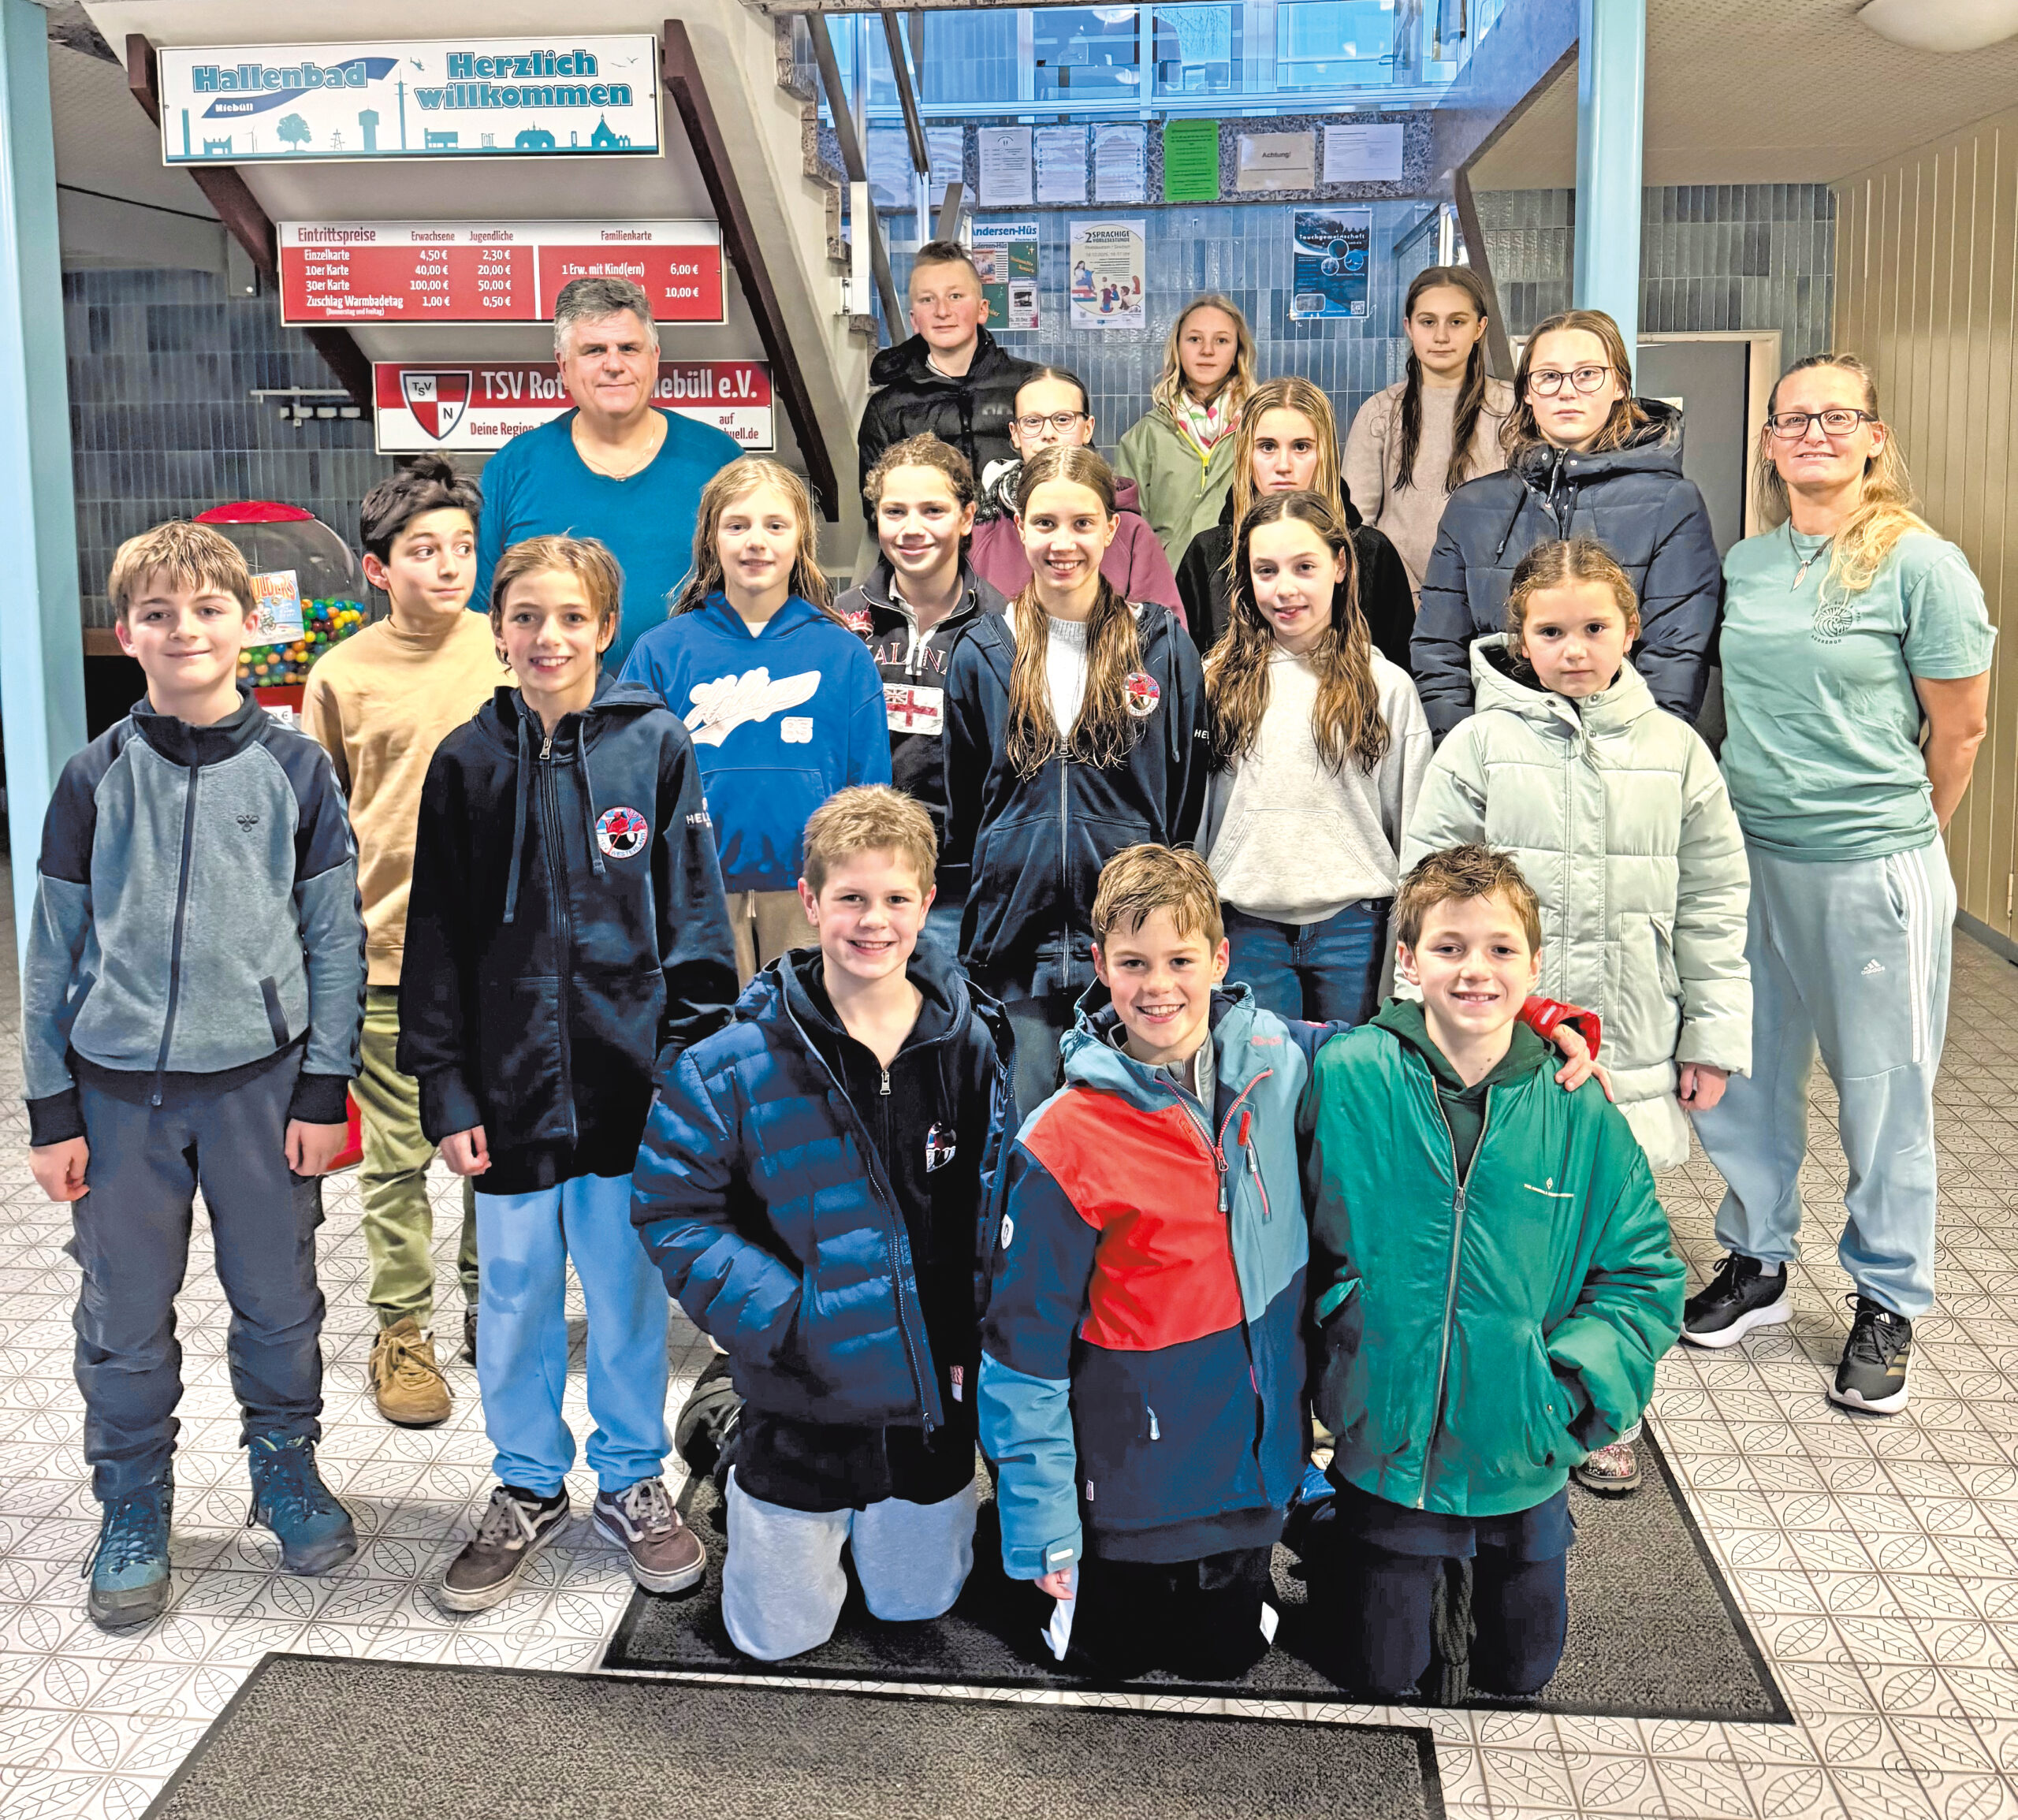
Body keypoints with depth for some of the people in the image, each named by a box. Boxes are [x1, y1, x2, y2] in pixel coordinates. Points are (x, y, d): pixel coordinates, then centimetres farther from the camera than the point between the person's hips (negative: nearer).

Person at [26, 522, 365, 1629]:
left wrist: (325, 1088, -3)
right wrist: (51, 1109, 2)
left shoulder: (294, 769, 0)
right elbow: (54, 947, 5)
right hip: (119, 1088, 1)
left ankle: (285, 1468, 31)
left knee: (279, 1300, 9)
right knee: (125, 1317, 8)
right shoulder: (97, 778, 2)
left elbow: (336, 937, 2)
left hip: (261, 1079, -1)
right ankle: (132, 1512, 26)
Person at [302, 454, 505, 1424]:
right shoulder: (343, 674, -2)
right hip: (386, 948, -1)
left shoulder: (506, 651, 2)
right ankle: (402, 1329, 19)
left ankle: (487, 1306, 29)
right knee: (397, 1156, 5)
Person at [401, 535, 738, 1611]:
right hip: (509, 1081, 2)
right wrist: (444, 1089, -1)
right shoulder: (467, 762, 2)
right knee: (515, 1295, 12)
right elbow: (435, 935, 4)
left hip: (627, 1075, -1)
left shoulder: (655, 746, -1)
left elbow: (695, 918, -1)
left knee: (628, 1291, 10)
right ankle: (529, 1488, 31)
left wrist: (688, 1061, -7)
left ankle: (632, 1481, 30)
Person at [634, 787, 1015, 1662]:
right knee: (779, 1638, 13)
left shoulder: (973, 1041, -5)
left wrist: (978, 1336, -5)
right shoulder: (737, 1061, -14)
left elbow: (1003, 1199, 5)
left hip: (935, 1391, 3)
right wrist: (779, 1316, -18)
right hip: (805, 1393, -2)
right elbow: (671, 1209, -9)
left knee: (916, 1605, 21)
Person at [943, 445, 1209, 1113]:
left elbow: (1189, 795, 8)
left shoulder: (1164, 647, 4)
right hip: (1017, 933, 1)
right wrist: (966, 924, 12)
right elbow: (960, 805, 14)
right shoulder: (980, 653, 7)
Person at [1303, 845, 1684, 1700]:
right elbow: (1306, 1236, -1)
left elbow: (1645, 1275, -2)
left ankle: (1487, 1558, 47)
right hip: (1386, 1443, -1)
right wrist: (1337, 1345, -9)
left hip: (1523, 1457, 1)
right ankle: (1335, 1543, 42)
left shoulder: (1578, 1111, -10)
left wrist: (1571, 1383, -12)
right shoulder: (1348, 1078, -13)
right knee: (1380, 1674, 15)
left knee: (1519, 1672, 20)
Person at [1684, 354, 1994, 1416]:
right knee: (1741, 1074, 13)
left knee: (1882, 1090, 7)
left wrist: (1894, 832, 8)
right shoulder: (1743, 564, 6)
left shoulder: (1922, 564, -9)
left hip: (1874, 870, -5)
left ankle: (1886, 1305, 22)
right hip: (1749, 856, 5)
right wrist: (1766, 804, 14)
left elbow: (1959, 729, -2)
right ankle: (1757, 1263, 32)